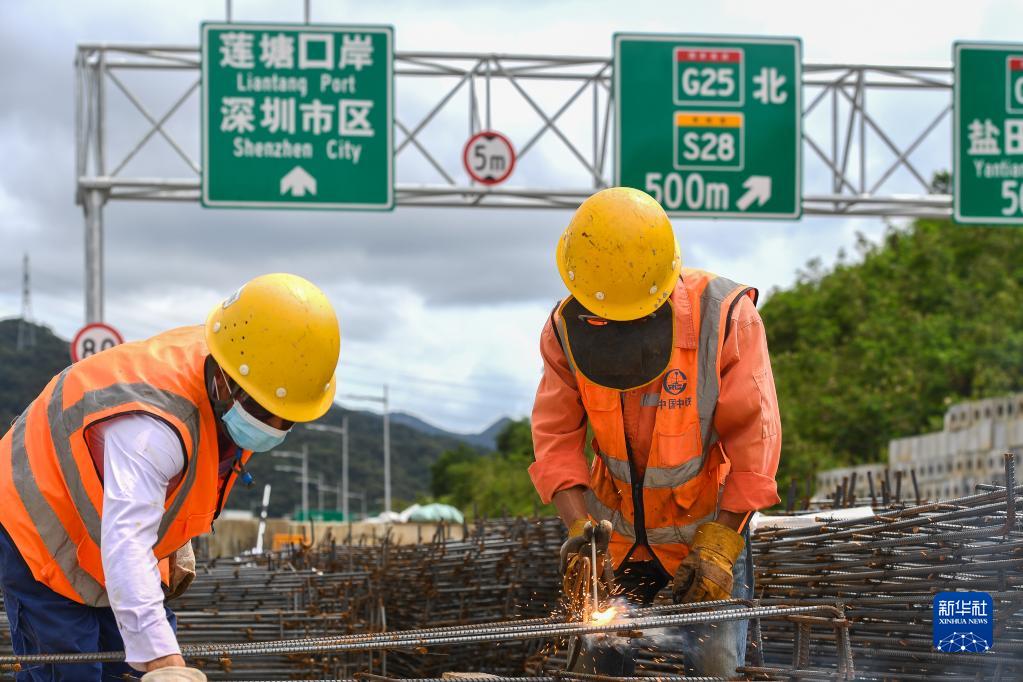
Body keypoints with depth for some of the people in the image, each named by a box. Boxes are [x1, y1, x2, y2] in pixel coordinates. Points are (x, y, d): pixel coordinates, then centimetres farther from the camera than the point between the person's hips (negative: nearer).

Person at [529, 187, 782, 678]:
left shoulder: (724, 317, -23)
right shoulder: (566, 330, -13)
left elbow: (753, 441, -19)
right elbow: (556, 437, -9)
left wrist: (718, 546, -19)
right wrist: (579, 526, -24)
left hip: (708, 522, -3)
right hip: (617, 527, 3)